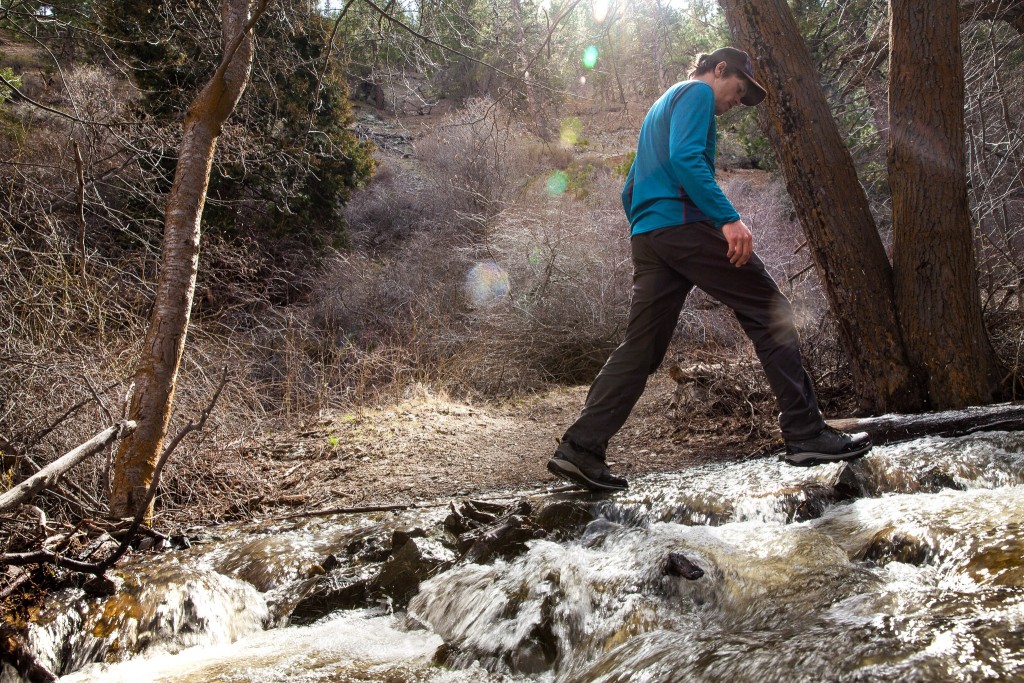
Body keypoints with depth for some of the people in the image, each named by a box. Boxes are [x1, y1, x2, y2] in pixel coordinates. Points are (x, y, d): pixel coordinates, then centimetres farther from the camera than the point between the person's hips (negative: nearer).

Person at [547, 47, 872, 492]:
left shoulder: (661, 106, 33)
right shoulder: (697, 92, 4)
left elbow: (630, 191, 31)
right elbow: (685, 157, -17)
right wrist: (728, 218, -23)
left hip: (646, 237, 9)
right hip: (684, 223, -9)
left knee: (640, 347, 4)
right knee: (770, 313, -2)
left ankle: (580, 448, -3)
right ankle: (806, 434, -3)